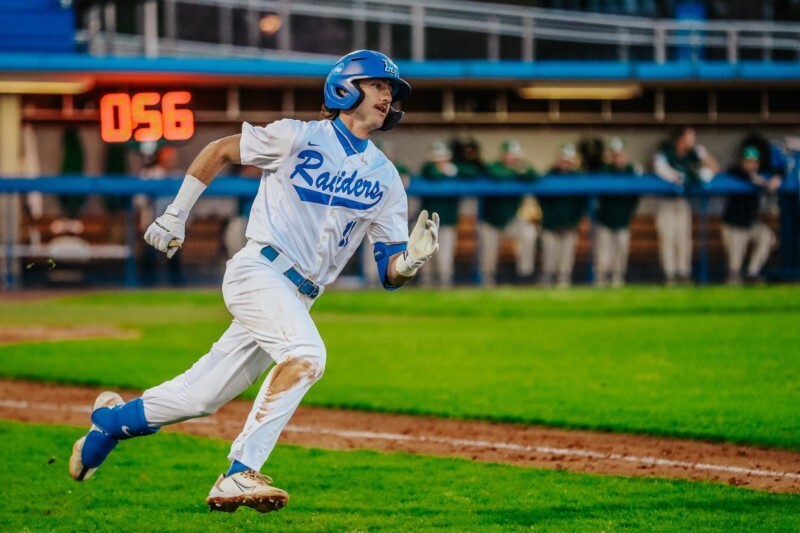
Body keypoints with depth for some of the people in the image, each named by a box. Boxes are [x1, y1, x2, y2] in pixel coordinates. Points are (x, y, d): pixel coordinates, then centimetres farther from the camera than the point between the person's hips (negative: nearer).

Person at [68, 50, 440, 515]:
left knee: (203, 396, 6)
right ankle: (239, 475, -30)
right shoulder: (300, 137, -4)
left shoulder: (385, 178, 9)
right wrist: (175, 215, 6)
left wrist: (412, 257, -16)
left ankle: (114, 417, 32)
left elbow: (391, 272, 7)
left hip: (297, 297, 6)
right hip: (259, 271, -6)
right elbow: (220, 151, 7)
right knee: (306, 354, -30)